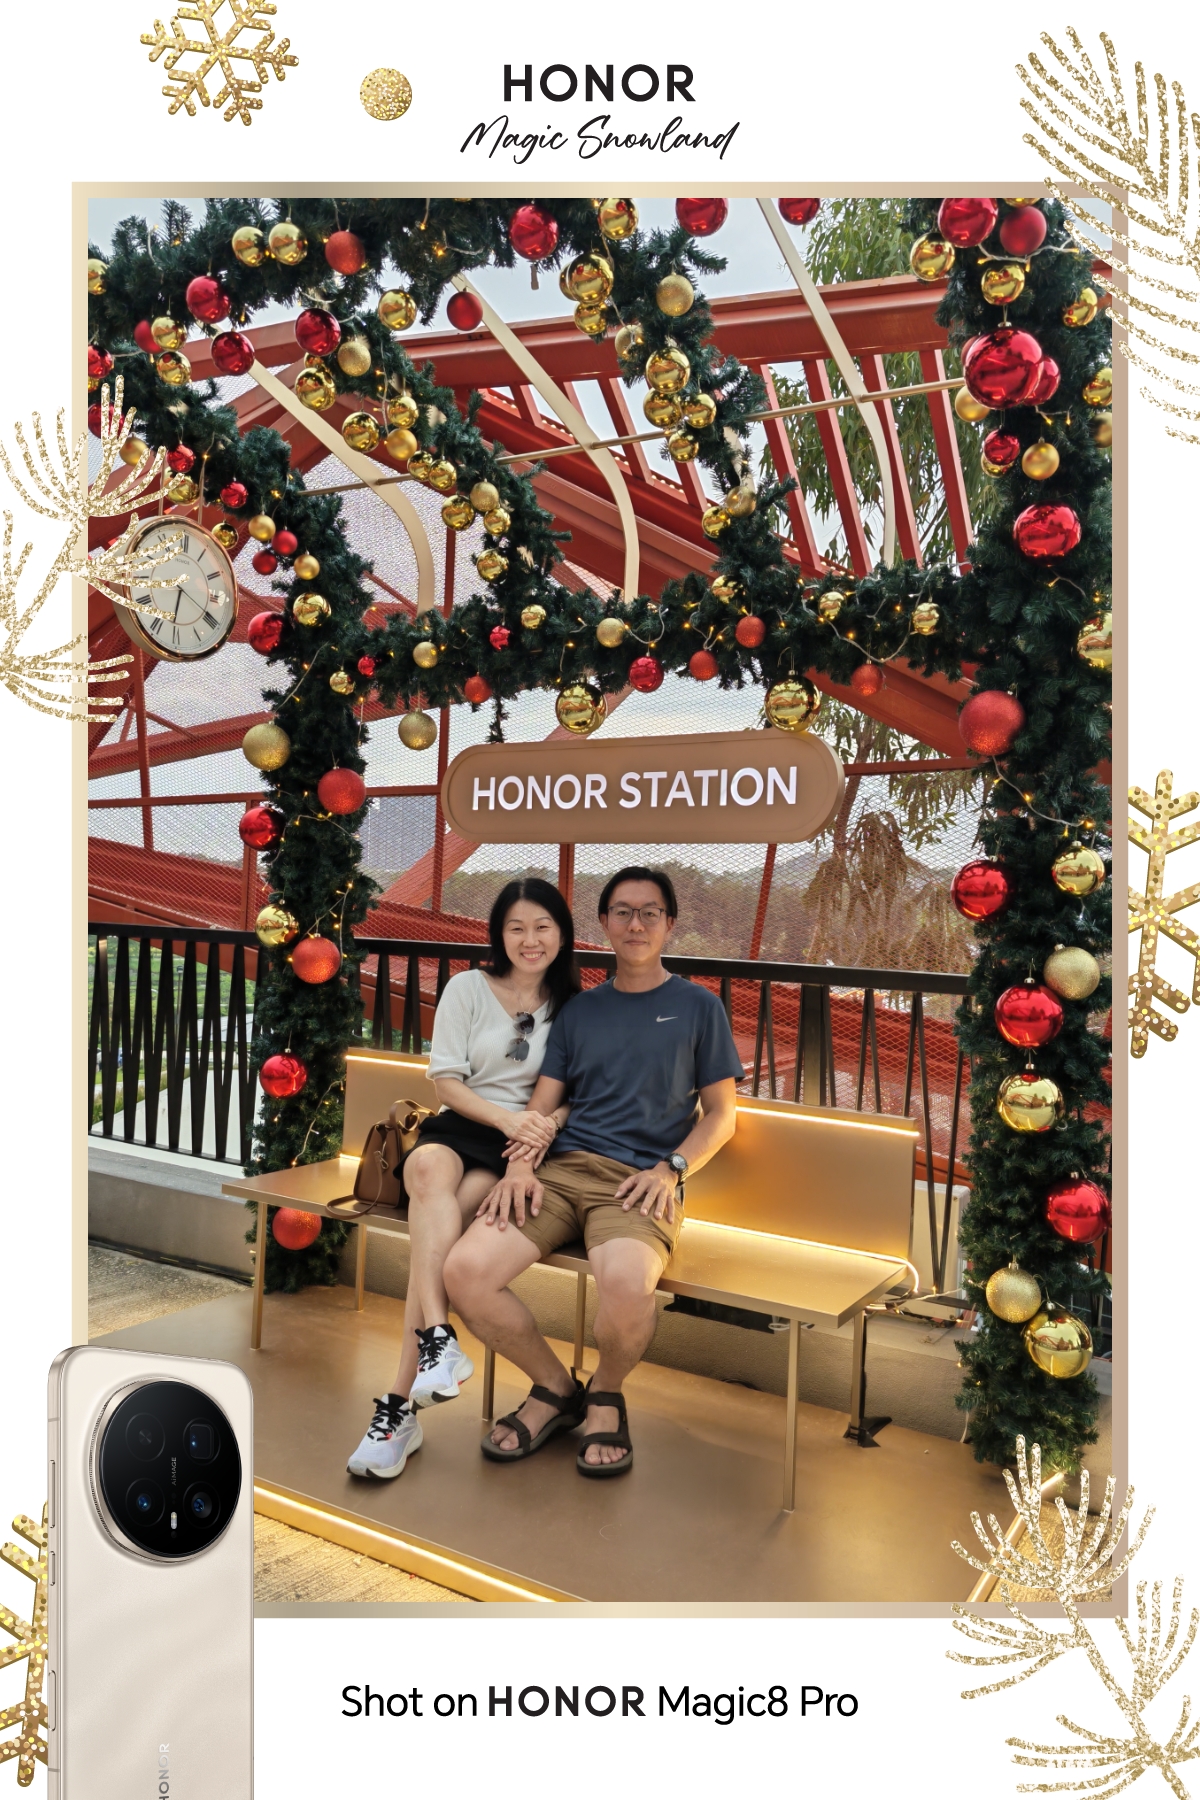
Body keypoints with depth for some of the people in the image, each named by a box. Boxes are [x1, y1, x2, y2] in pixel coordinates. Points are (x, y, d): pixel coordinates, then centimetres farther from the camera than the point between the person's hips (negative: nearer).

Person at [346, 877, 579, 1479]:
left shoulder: (571, 1007, 12)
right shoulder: (468, 987, 8)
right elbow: (446, 1081, 1)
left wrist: (549, 1124, -13)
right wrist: (508, 1118, -14)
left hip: (522, 1148, -1)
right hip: (458, 1126, 1)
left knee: (441, 1213, -30)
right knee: (430, 1170, -37)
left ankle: (401, 1404, -31)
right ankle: (438, 1337, -44)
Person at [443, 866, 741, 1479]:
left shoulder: (698, 1006, 12)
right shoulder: (579, 1009, 20)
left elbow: (721, 1113, 11)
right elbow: (542, 1102, 15)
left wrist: (670, 1169, -7)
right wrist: (520, 1164, -5)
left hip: (640, 1181, -3)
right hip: (560, 1169, 4)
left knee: (625, 1283, -37)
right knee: (464, 1271, -22)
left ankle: (606, 1395, 0)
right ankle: (556, 1389, 6)